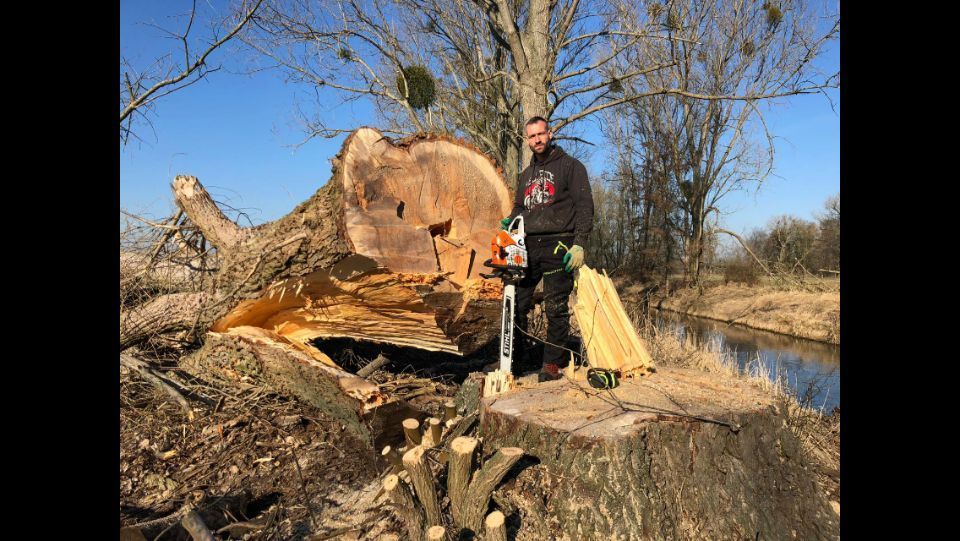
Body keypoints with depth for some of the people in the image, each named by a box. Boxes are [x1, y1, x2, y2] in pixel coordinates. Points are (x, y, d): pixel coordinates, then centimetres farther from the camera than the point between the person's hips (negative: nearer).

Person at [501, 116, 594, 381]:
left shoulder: (570, 166, 4)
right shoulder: (526, 174, 23)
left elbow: (584, 207, -3)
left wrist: (579, 244, -13)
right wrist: (510, 220, 5)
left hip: (558, 246, -5)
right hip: (528, 246, 6)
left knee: (556, 308, -2)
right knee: (516, 303, 2)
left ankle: (552, 362, 8)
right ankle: (520, 355, 18)